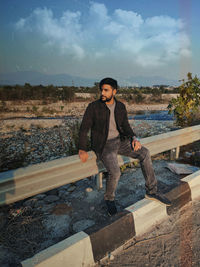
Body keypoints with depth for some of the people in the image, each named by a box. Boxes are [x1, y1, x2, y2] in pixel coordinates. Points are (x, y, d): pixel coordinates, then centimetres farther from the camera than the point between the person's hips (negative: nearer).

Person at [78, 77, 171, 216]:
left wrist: (134, 138, -11)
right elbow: (84, 128, -6)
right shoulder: (93, 107, -8)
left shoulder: (121, 106, 5)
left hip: (119, 141, 5)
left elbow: (125, 126, 9)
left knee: (145, 153, -15)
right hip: (103, 145, -5)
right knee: (115, 172, -28)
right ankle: (109, 199, 5)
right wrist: (82, 149, -18)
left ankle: (152, 191, -1)